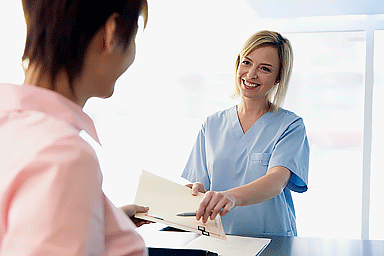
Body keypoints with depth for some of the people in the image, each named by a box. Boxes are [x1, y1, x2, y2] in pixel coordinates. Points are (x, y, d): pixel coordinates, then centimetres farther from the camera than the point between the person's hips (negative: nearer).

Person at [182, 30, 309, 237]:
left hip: (273, 245, -2)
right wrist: (198, 189, -15)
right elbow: (200, 184, 9)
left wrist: (232, 197, -35)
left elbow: (276, 182, -16)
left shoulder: (290, 125, 1)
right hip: (218, 243, 3)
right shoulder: (212, 125, 13)